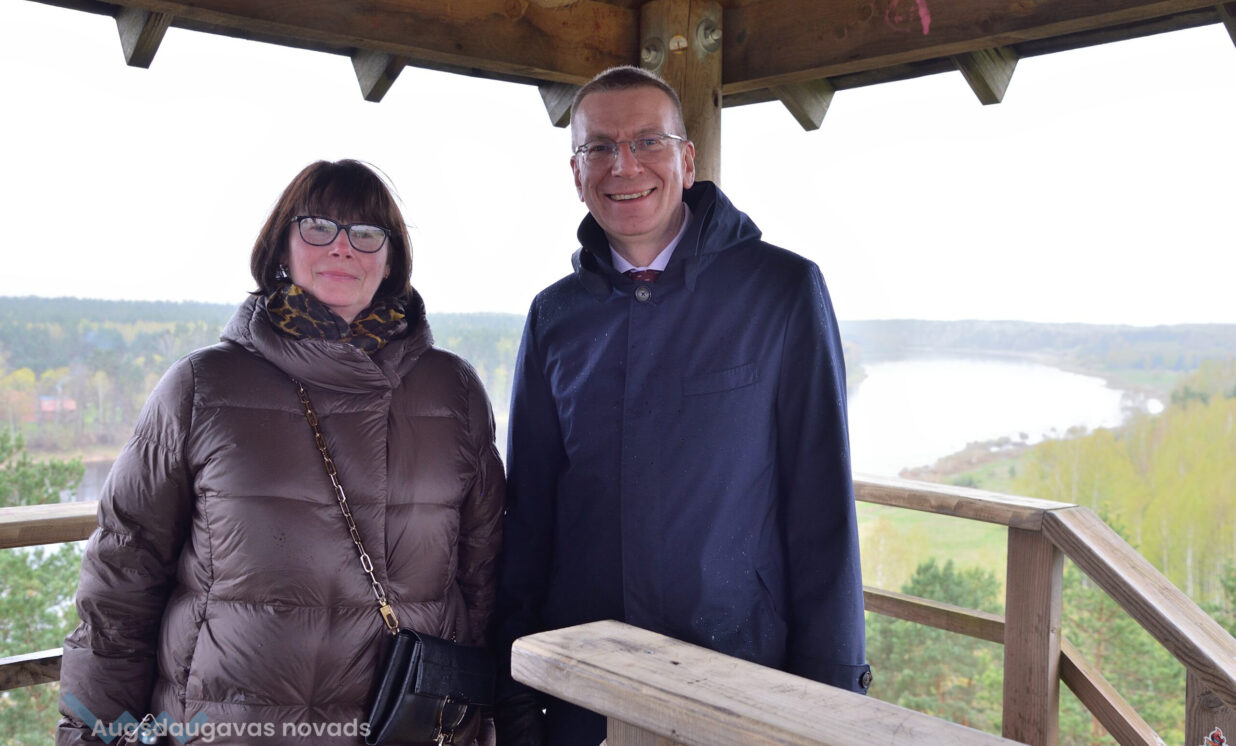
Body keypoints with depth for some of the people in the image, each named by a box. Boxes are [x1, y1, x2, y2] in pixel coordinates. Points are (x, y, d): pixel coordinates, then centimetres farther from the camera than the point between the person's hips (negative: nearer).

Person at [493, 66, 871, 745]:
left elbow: (823, 503, -7)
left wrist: (830, 691, -9)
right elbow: (528, 508, 6)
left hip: (743, 671, -3)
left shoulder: (784, 291, -7)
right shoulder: (555, 316, 3)